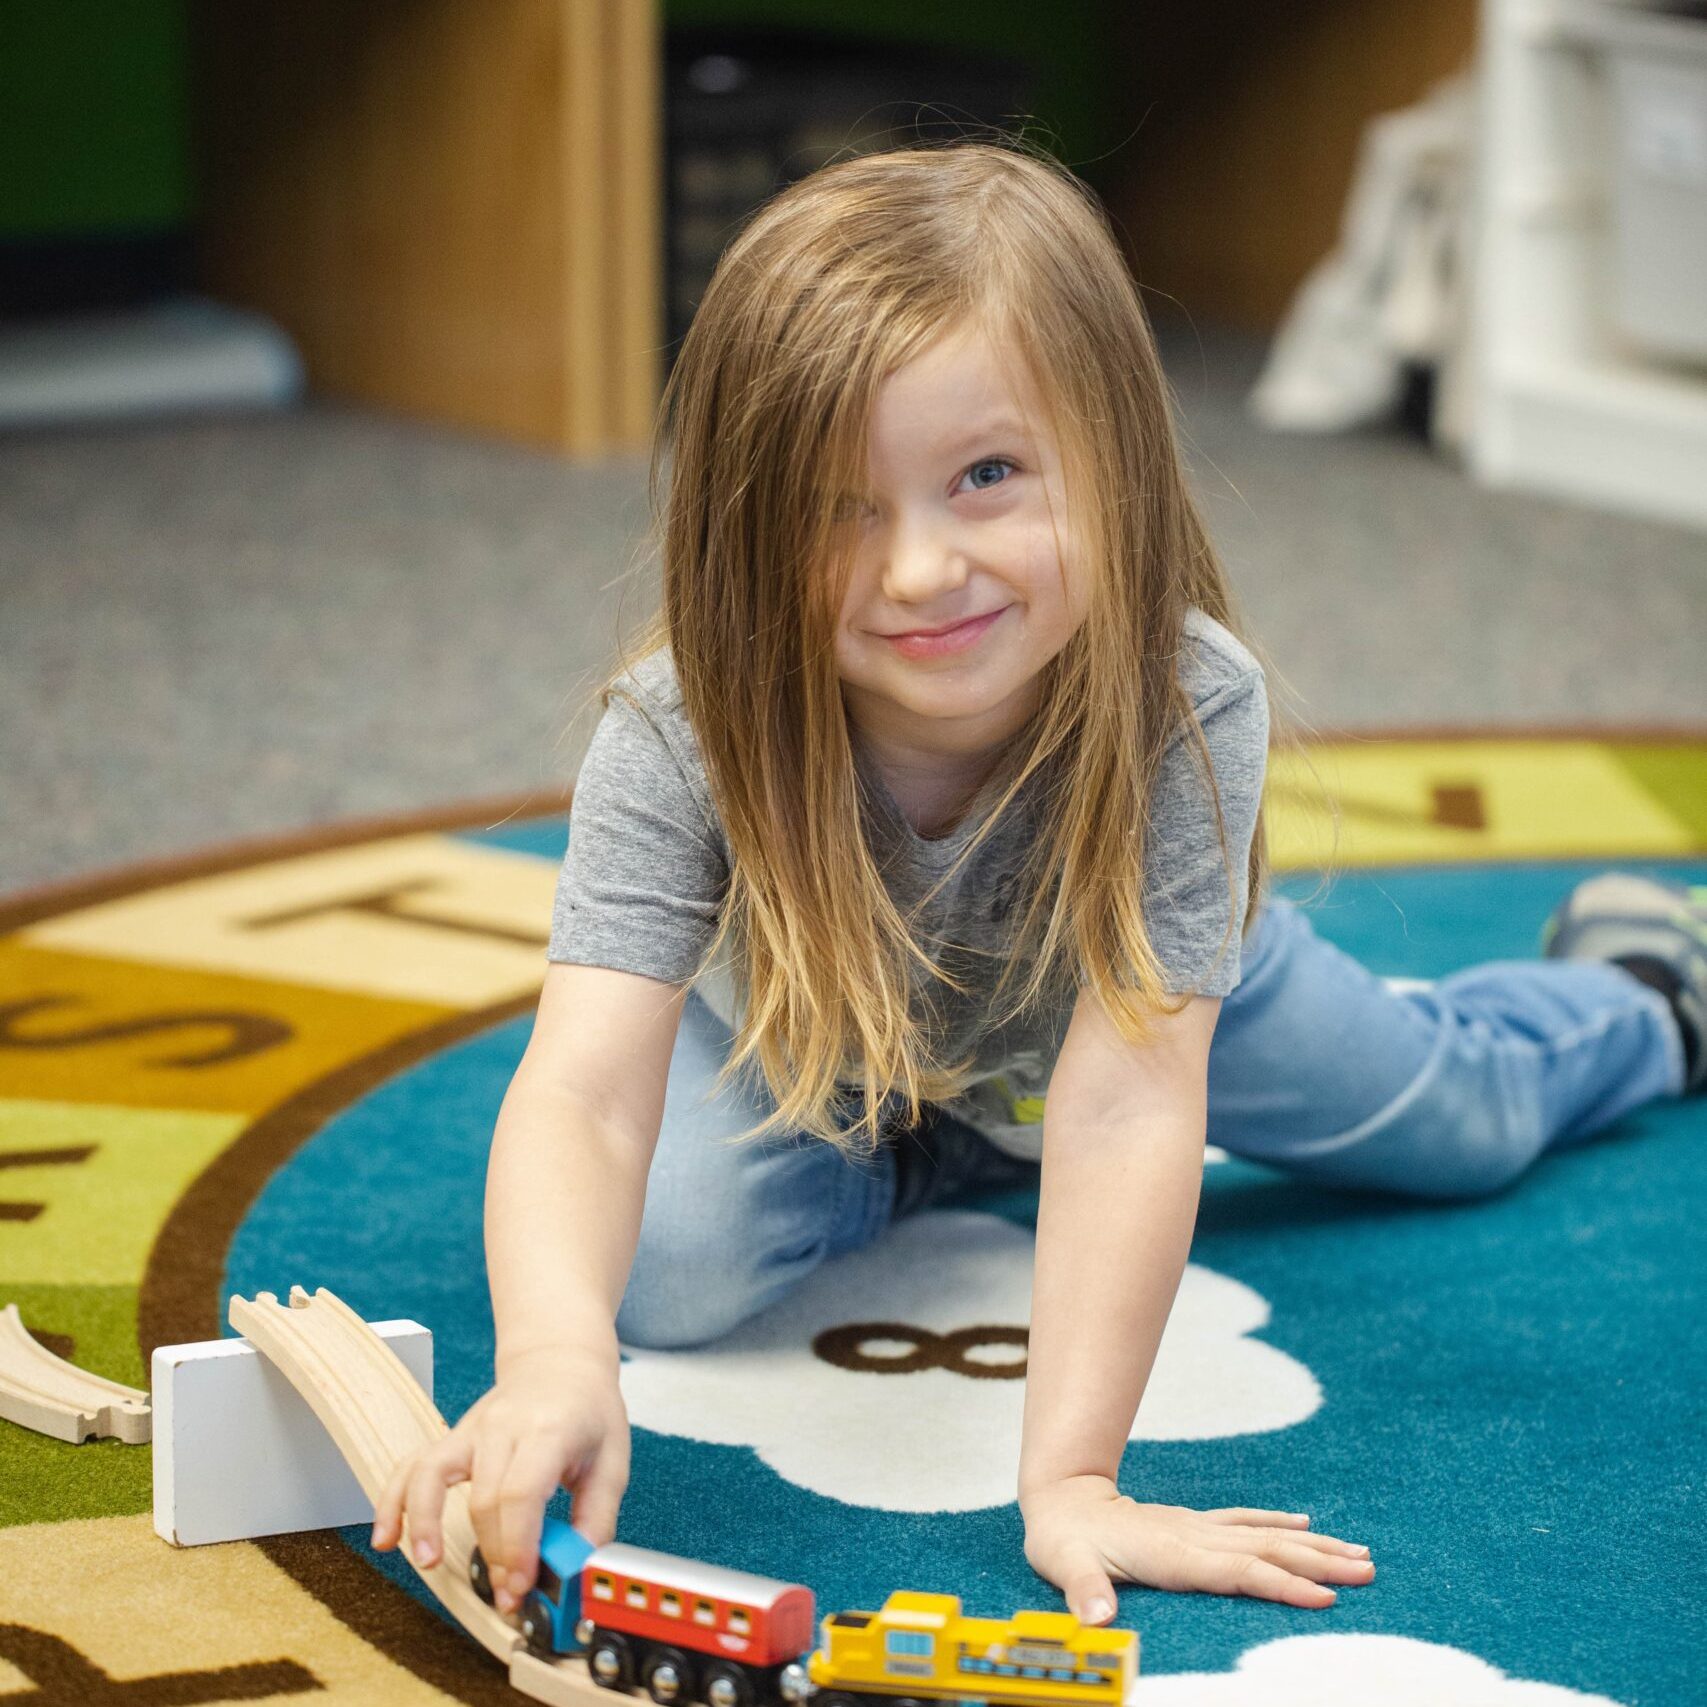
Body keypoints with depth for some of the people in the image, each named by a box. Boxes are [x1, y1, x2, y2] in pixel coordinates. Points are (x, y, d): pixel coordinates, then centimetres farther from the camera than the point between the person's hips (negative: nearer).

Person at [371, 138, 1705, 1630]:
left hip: (1124, 991, 0)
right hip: (805, 1038, 0)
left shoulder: (1185, 706, -45)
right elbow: (582, 1090, -53)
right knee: (663, 1267, -20)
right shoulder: (681, 737, -43)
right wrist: (554, 1356, -73)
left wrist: (1070, 1476, -52)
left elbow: (1127, 1103, -46)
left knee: (1455, 1116, 16)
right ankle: (937, 1153, 13)